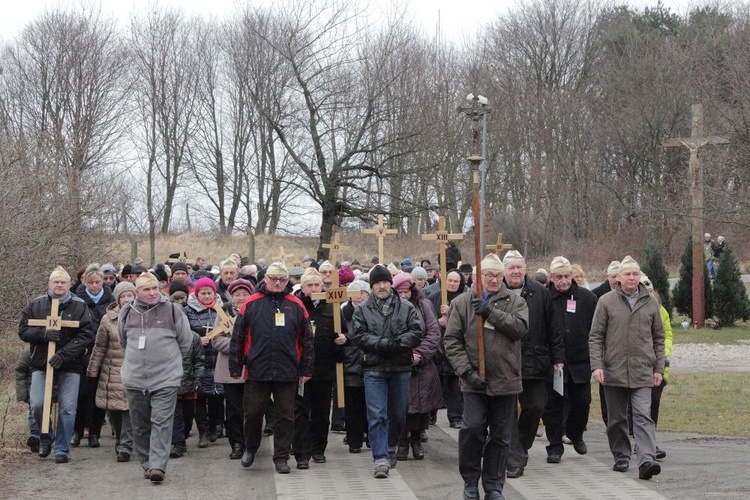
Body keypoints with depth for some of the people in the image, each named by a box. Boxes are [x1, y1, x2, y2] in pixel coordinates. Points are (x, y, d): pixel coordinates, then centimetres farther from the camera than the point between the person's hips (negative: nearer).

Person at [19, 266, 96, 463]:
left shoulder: (80, 307, 1)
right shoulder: (36, 305, 6)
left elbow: (87, 335, -7)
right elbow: (23, 330, 4)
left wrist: (64, 354, -17)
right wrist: (43, 334, -16)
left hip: (70, 366, -1)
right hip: (41, 364, 1)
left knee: (67, 408, -2)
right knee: (37, 404, -7)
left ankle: (62, 449, 12)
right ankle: (46, 437, 20)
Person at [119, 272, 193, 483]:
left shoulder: (172, 310, -3)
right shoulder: (127, 313, 5)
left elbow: (185, 341, 6)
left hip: (165, 379, -3)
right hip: (135, 378, 3)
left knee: (161, 423, -9)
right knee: (140, 425, 10)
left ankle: (157, 466, -10)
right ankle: (147, 463, 23)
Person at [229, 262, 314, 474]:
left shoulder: (296, 305, 5)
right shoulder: (252, 303, 2)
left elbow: (306, 339, 7)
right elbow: (238, 337, 3)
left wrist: (306, 369, 4)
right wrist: (235, 367, 0)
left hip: (287, 373, 1)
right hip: (256, 371, -1)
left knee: (286, 416, 5)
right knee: (253, 413, 7)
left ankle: (281, 457, 16)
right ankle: (250, 448, 31)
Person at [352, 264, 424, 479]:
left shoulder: (406, 308, 7)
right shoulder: (362, 310, 3)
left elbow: (416, 332, -2)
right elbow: (360, 337, -7)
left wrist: (398, 343, -20)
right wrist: (386, 344, -18)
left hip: (401, 368, 2)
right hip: (374, 369, -2)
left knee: (398, 413, 13)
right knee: (377, 415, -8)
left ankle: (390, 449, 35)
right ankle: (381, 459, -8)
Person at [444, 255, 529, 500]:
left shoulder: (515, 302, 6)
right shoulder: (462, 303, 4)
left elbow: (521, 327, -12)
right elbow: (452, 341, 1)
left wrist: (492, 312, -17)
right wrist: (466, 370, -9)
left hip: (505, 380, 1)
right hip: (474, 380, -1)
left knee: (500, 436, 8)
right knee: (472, 428, -11)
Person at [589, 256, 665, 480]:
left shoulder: (651, 302, 9)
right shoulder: (606, 301, 3)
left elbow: (658, 337, 14)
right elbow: (595, 336, 2)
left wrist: (659, 368, 8)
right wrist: (596, 365, -8)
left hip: (642, 372, 0)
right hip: (613, 370, 0)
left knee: (643, 416, -11)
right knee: (616, 419, 9)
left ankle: (647, 460, -19)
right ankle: (621, 457, 23)